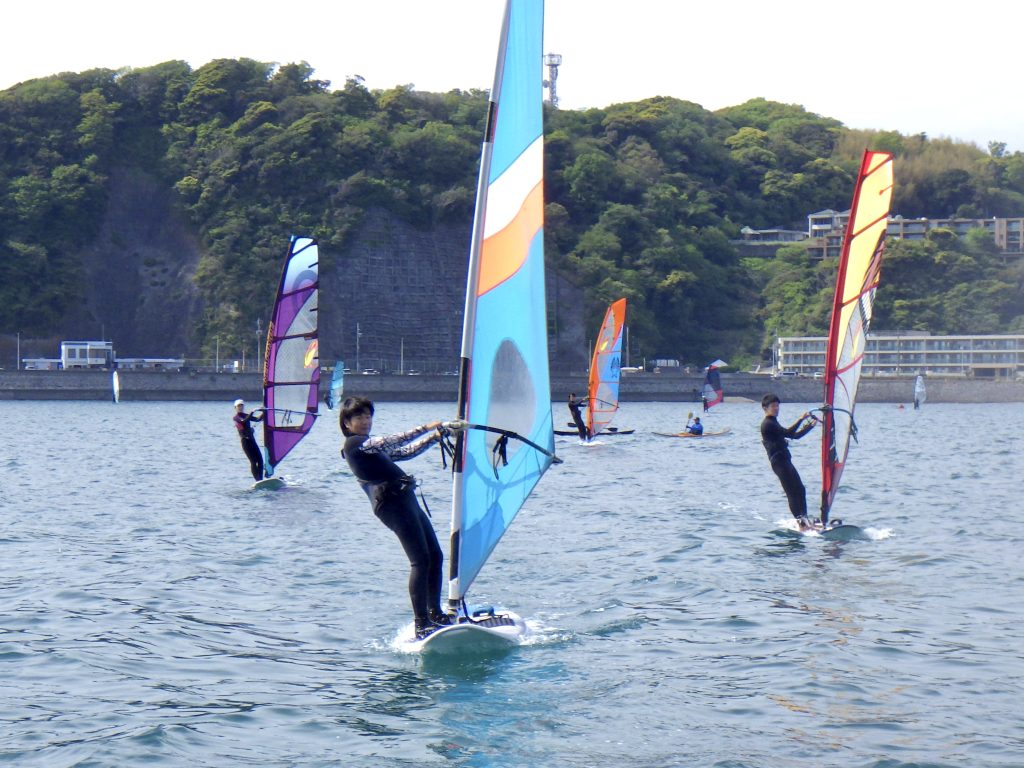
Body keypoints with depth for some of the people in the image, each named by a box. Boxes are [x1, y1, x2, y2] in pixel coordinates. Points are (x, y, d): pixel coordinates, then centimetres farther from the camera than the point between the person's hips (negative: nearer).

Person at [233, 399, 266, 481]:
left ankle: (261, 479, -1)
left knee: (260, 459, -2)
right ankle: (257, 480, -15)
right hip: (245, 440, -7)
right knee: (253, 461, -13)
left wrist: (263, 412, 1)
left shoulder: (246, 416, 19)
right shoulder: (236, 417, -1)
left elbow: (258, 419, 17)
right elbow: (243, 421, -20)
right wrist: (253, 412, -23)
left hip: (252, 440, 7)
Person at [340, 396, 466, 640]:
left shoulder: (370, 447, 28)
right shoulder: (354, 443, -1)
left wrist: (437, 435, 21)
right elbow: (390, 442, -12)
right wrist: (425, 428, -10)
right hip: (391, 500, -10)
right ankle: (421, 626, -22)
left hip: (406, 500, 10)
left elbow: (406, 452, 29)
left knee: (435, 555, 7)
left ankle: (435, 613, 15)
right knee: (420, 559, -17)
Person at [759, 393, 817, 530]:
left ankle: (804, 519, 12)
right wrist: (801, 419, -13)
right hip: (778, 461, -10)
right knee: (792, 492, -15)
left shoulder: (774, 423, 24)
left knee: (800, 489, 9)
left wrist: (810, 425, 15)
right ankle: (801, 522, -20)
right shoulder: (767, 424, -7)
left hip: (785, 461, 10)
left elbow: (795, 435, 24)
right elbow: (788, 433, -15)